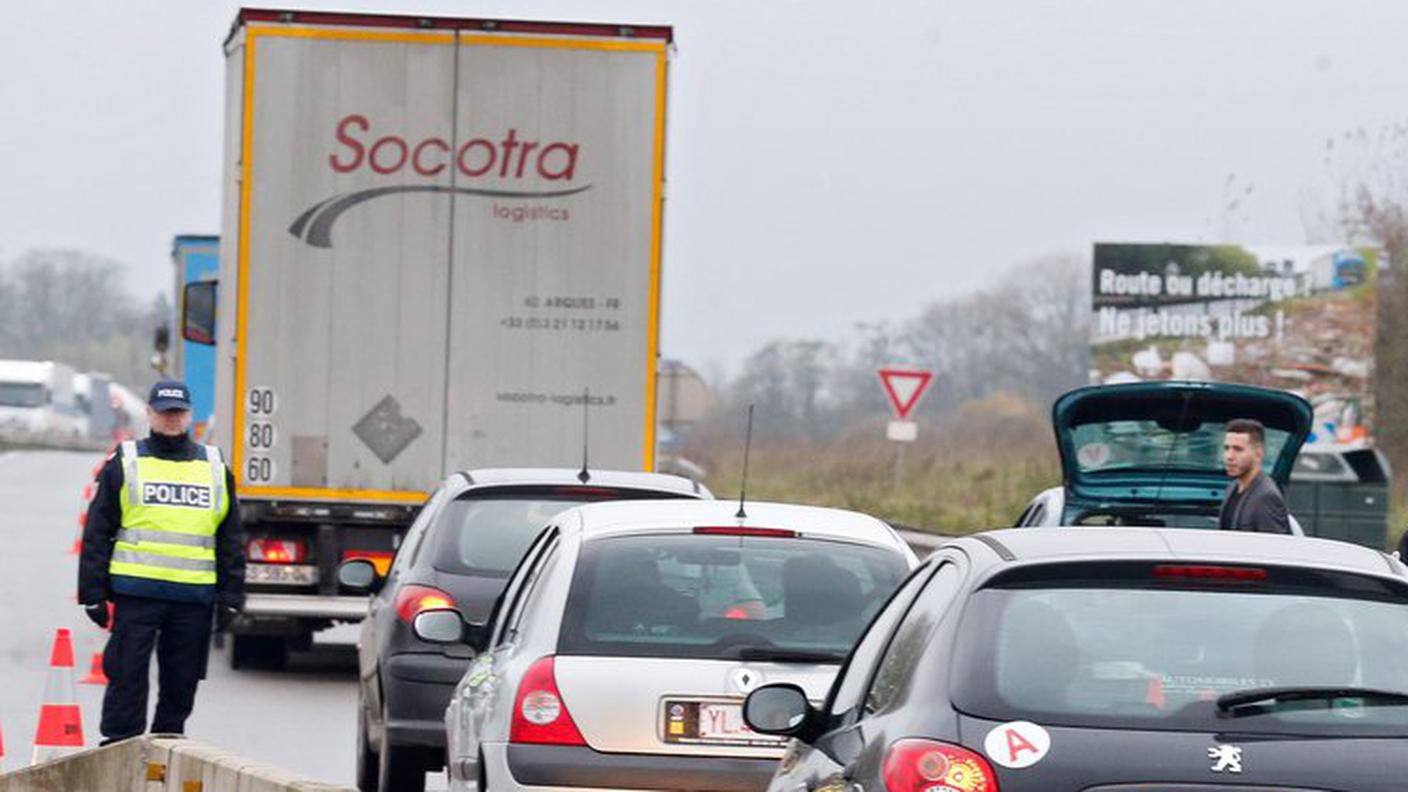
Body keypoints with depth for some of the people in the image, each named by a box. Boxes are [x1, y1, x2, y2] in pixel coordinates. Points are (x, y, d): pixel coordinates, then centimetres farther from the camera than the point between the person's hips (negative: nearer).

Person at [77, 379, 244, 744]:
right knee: (127, 678, -3)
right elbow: (97, 534, 4)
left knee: (181, 684, 8)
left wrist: (230, 597, 8)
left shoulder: (215, 468, 13)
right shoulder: (124, 464, 6)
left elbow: (231, 540, 16)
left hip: (193, 598, 3)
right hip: (135, 593, -2)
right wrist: (93, 593, -2)